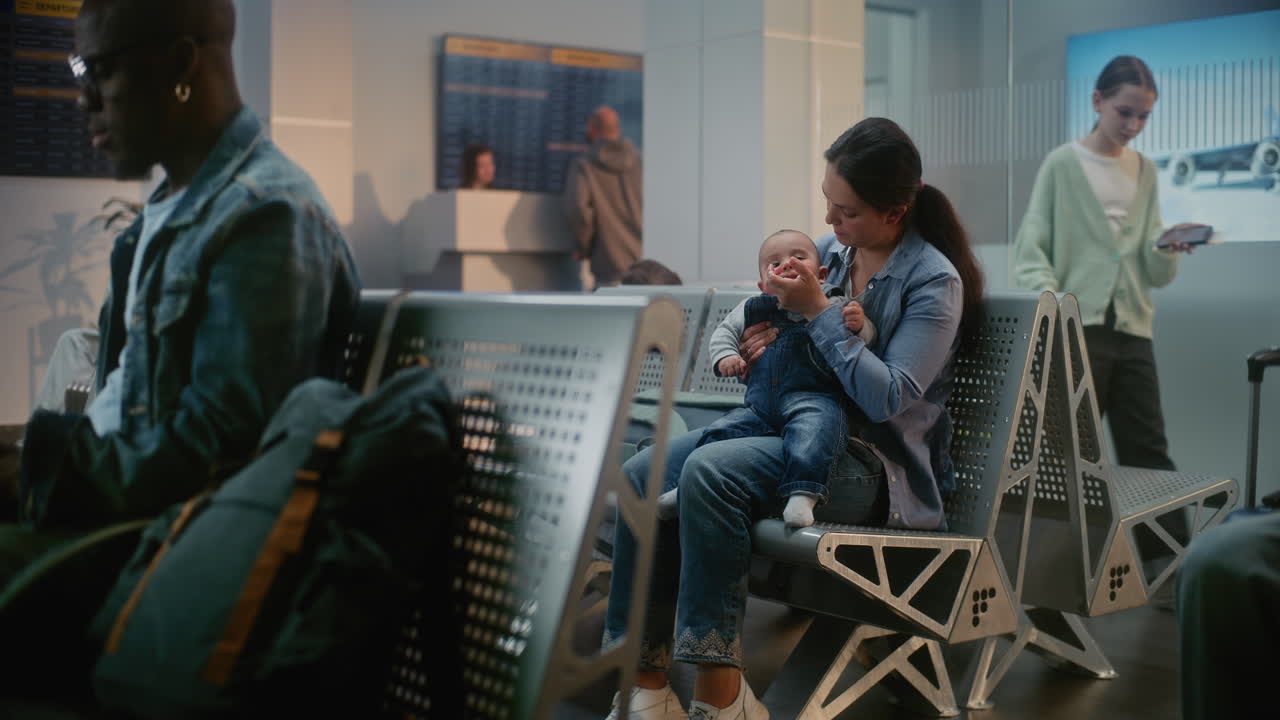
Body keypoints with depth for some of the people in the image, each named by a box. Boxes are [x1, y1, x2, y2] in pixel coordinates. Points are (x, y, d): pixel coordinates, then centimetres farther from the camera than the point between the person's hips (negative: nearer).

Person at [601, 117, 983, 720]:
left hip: (876, 462, -8)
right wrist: (774, 328, 0)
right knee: (642, 475, -12)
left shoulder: (935, 280, -11)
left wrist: (817, 311, -19)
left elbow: (887, 398, -20)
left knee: (709, 472, -32)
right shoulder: (830, 251, 9)